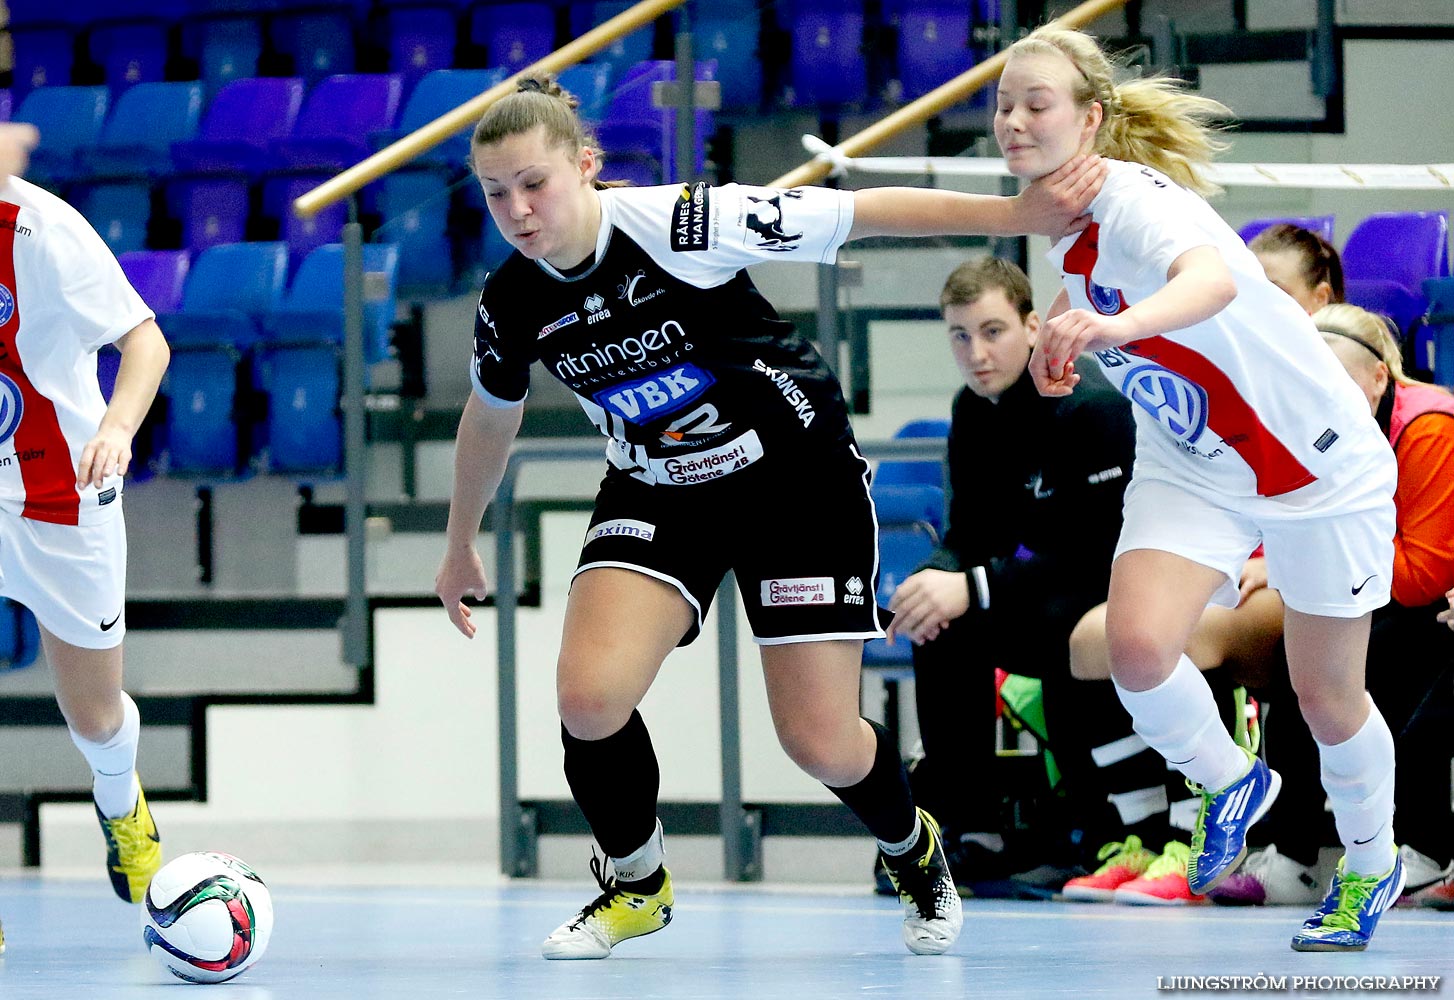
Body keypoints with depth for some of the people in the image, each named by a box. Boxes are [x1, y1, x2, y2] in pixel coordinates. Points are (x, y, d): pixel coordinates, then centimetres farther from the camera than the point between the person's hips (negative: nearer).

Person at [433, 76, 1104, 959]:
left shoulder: (681, 224, -25)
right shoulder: (511, 306, -10)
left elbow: (865, 214, -22)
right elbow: (491, 419, 12)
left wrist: (1020, 214, -27)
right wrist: (461, 546, 25)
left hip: (798, 478, -4)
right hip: (659, 491, 4)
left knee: (822, 743, -6)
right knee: (588, 697, -21)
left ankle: (915, 850, 30)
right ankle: (635, 884, 9)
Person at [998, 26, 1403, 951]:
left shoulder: (1133, 198, -30)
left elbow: (1212, 279, -54)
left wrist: (1117, 324, -71)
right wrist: (1069, 328, 3)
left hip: (1320, 467, -6)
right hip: (1189, 469, 6)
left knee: (1326, 694, 7)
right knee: (1138, 646, -20)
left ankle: (1371, 867, 34)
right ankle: (1229, 783, 9)